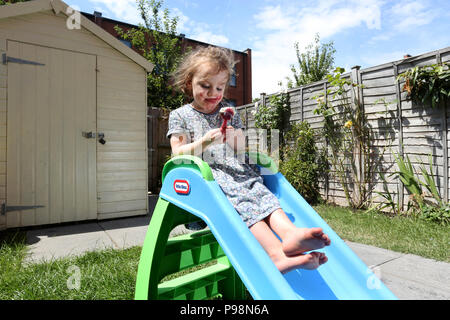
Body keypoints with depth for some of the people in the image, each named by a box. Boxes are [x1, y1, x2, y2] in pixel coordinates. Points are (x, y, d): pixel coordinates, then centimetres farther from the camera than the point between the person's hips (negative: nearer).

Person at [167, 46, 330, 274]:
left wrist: (234, 137, -6)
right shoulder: (180, 115, 13)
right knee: (241, 201, -31)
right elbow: (179, 154, 1)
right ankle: (276, 253, -47)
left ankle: (289, 232, -49)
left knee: (261, 192, -26)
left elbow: (241, 148, 19)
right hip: (208, 173, -4)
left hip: (237, 170, 5)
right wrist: (206, 141, -15)